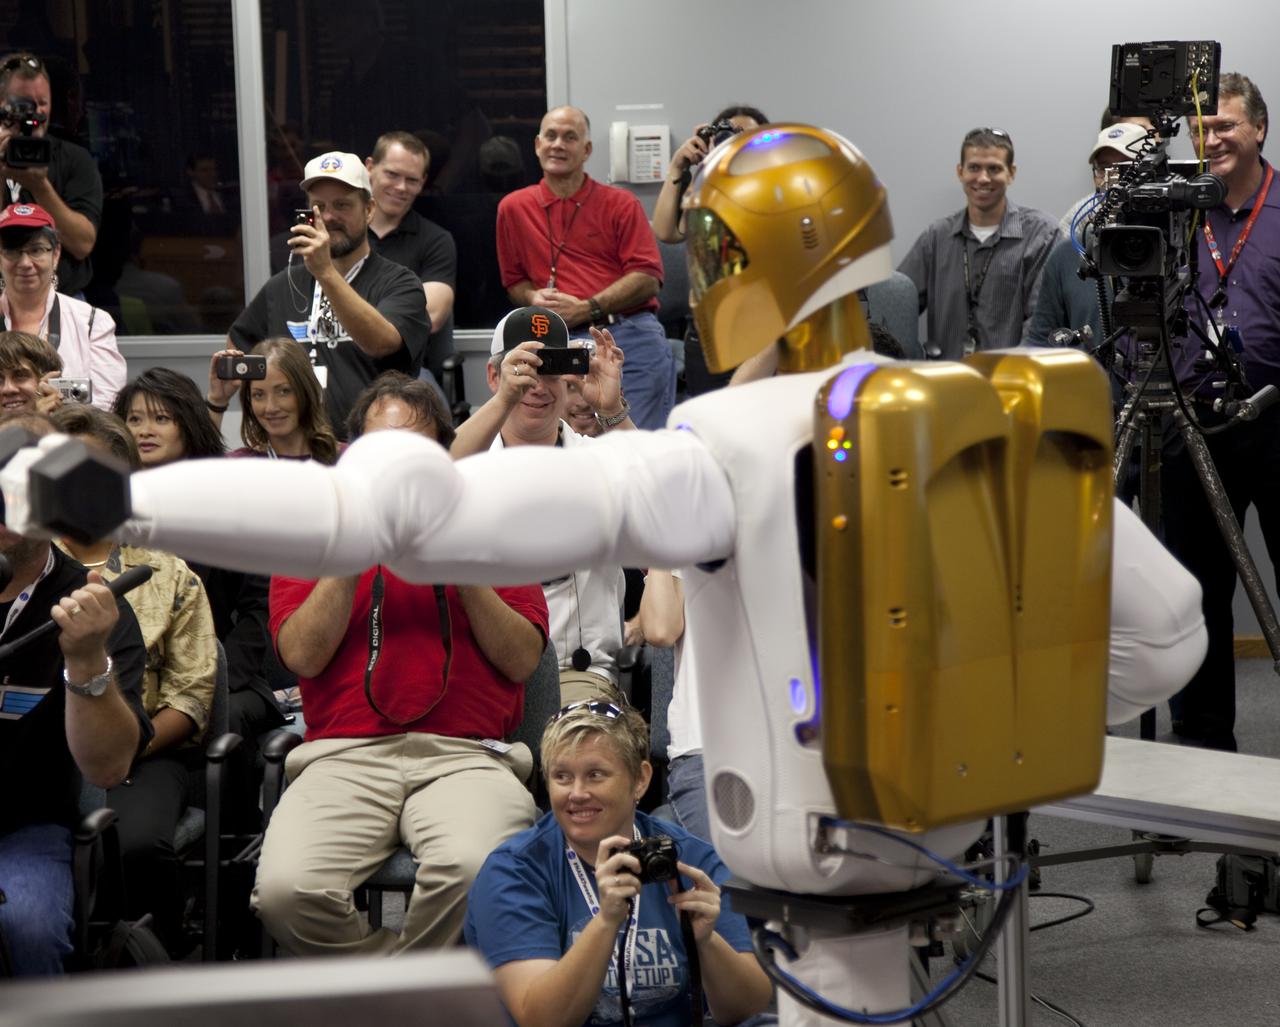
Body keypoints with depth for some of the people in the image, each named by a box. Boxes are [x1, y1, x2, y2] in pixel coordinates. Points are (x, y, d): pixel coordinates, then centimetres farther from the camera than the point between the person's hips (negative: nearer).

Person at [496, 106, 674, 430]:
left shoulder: (621, 205, 8)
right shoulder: (513, 208, 15)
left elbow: (648, 278, -2)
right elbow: (514, 281, 23)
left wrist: (585, 308, -11)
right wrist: (534, 299, -2)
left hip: (631, 339, -1)